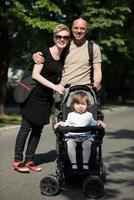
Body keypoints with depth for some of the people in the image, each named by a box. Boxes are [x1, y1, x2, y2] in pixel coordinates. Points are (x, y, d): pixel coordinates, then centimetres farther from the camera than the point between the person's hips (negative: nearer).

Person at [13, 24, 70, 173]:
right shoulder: (45, 53, -12)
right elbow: (35, 74, -18)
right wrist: (54, 86, -22)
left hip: (47, 98, 6)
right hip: (34, 95, -6)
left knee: (38, 129, 8)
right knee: (26, 128, -1)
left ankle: (29, 160, 17)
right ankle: (18, 160, 7)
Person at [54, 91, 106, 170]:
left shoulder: (89, 115, 16)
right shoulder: (71, 115, 17)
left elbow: (93, 123, 20)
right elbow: (66, 124, 17)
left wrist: (99, 122, 2)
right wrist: (61, 123, -1)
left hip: (86, 135, 0)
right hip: (72, 136, 0)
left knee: (87, 144, -32)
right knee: (70, 144, -31)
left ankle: (85, 164, -24)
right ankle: (73, 164, -26)